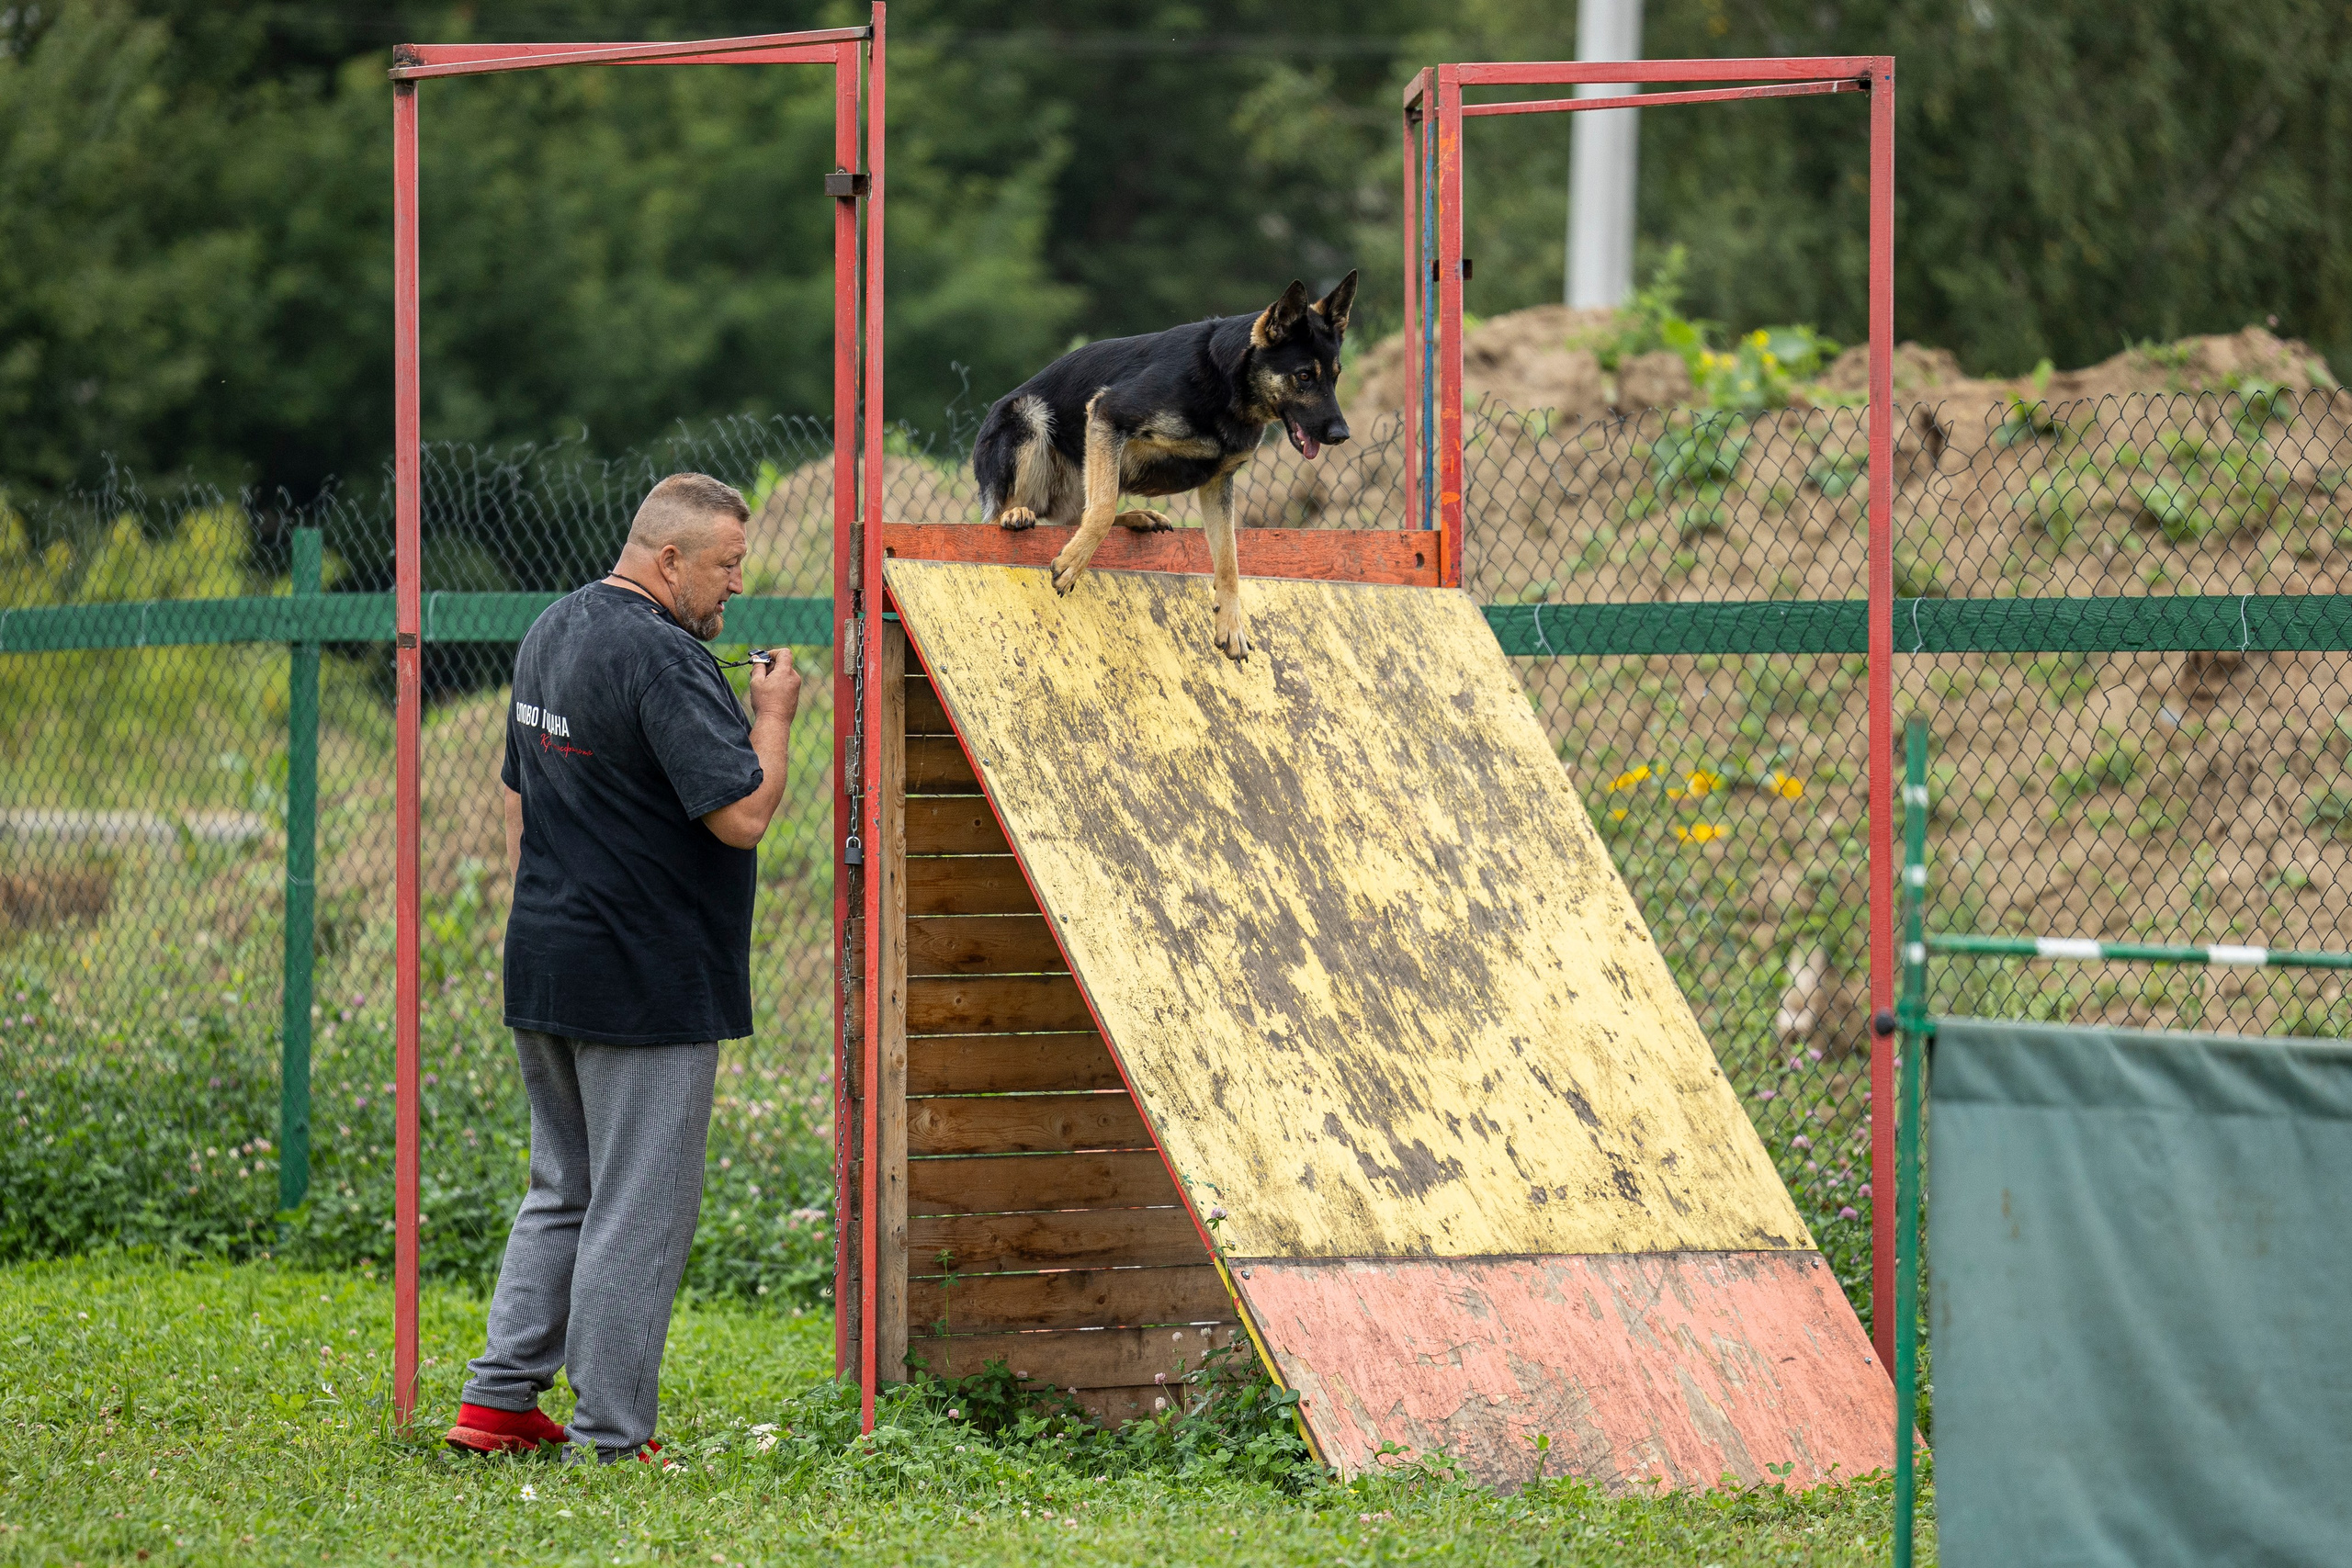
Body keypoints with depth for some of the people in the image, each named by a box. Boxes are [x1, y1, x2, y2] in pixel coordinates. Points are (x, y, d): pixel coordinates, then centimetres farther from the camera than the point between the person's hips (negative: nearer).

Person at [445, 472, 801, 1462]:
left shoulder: (550, 633, 12)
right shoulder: (664, 658, -18)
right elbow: (744, 816, -22)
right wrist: (773, 715, -7)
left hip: (544, 967, 9)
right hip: (648, 988, -9)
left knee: (563, 1192, 19)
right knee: (639, 1212, -2)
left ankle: (498, 1401, 17)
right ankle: (609, 1439, 1)